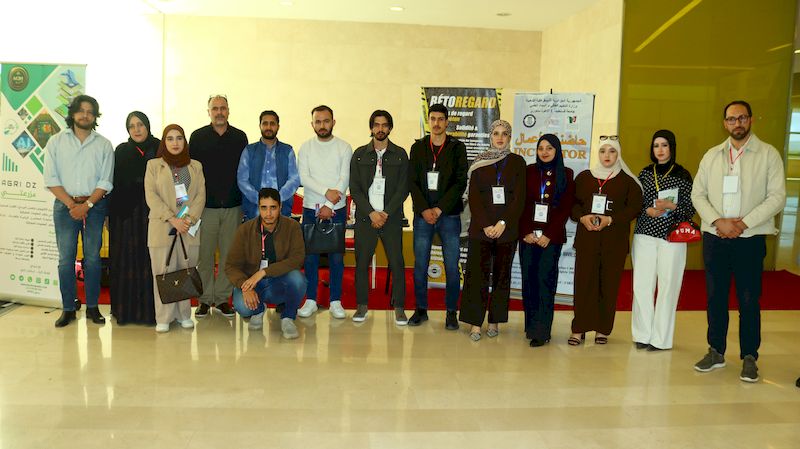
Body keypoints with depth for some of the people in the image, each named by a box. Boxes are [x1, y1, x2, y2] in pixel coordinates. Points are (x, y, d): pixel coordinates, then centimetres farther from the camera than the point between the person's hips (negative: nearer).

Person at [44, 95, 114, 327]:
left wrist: (87, 204, -11)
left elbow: (106, 181, 0)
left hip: (95, 205, 0)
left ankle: (92, 307, 11)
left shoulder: (104, 145, 6)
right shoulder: (56, 142, 7)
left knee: (92, 257, 2)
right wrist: (71, 204, -10)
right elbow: (51, 179, 0)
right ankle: (68, 309, 8)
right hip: (64, 204, 0)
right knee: (66, 258, 0)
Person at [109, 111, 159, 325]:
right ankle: (126, 308, 12)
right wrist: (111, 214, -3)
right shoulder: (121, 151, 7)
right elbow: (115, 184, 4)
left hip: (153, 212, 0)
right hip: (127, 213, 1)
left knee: (150, 258, 0)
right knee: (127, 259, 3)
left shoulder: (159, 149, 5)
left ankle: (150, 307, 8)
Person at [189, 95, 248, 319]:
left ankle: (222, 298, 15)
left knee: (229, 254, 4)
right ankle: (205, 299, 12)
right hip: (206, 205, -1)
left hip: (233, 207, 1)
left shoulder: (240, 137, 8)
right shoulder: (197, 137, 5)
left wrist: (245, 200, 4)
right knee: (205, 254, 1)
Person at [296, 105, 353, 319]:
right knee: (310, 255, 4)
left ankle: (335, 301, 12)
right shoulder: (306, 147, 5)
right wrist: (326, 192, -18)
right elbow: (303, 178, -5)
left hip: (336, 210, -1)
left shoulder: (344, 147, 2)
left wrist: (329, 206, -13)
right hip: (311, 209, 1)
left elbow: (344, 179, -6)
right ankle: (310, 300, 14)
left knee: (337, 256, 2)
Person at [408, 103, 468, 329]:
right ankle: (421, 310, 17)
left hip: (449, 216, -1)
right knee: (420, 265, 4)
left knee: (452, 266, 1)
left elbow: (460, 182, -4)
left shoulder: (457, 148, 3)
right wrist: (424, 210, -9)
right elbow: (412, 182, 3)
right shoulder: (418, 147, 8)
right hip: (423, 215, 2)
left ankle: (451, 312, 12)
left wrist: (440, 209, -11)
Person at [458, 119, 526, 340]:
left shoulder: (517, 162, 6)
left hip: (507, 229, 0)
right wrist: (485, 225, -11)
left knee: (502, 274, 5)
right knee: (477, 274, -3)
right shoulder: (479, 162, 7)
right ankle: (475, 323, 2)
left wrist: (503, 223, -12)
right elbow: (473, 197, 0)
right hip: (480, 228, 0)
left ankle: (494, 321, 14)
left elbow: (520, 197, -1)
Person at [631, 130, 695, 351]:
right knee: (641, 285, 1)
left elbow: (691, 209, 2)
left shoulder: (682, 175, 2)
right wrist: (647, 211, -9)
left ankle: (661, 338, 9)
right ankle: (643, 334, 13)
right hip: (645, 235, 3)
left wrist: (671, 206, -15)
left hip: (672, 237, -2)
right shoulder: (645, 173, 10)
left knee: (668, 286, -2)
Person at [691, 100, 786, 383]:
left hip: (750, 239, -3)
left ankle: (749, 357, 14)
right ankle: (716, 352, 21)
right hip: (715, 237, 3)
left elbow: (777, 197, -6)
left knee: (749, 300, 1)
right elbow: (698, 193, 5)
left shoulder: (768, 154, 1)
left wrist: (743, 223, -14)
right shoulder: (712, 156, 10)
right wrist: (718, 221, -11)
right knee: (715, 296, 9)